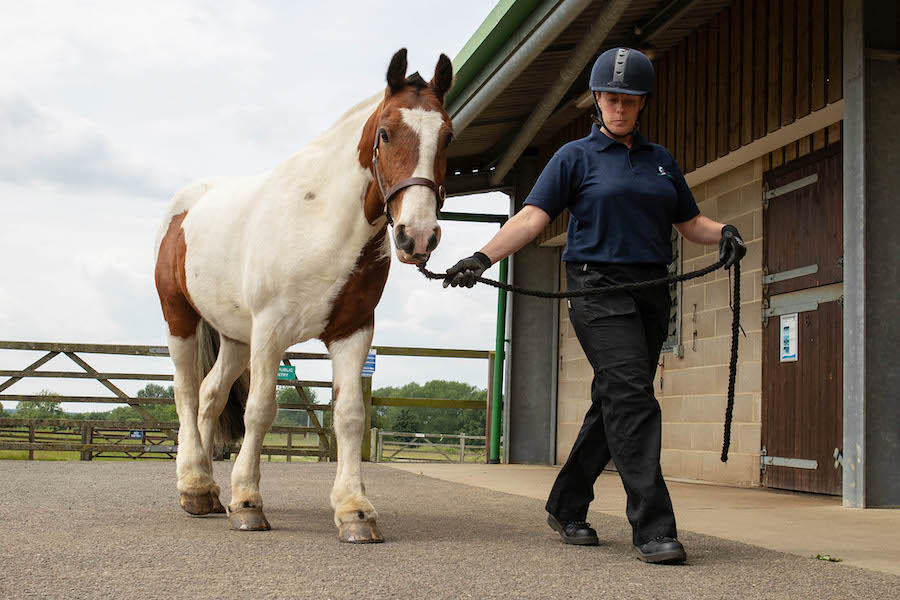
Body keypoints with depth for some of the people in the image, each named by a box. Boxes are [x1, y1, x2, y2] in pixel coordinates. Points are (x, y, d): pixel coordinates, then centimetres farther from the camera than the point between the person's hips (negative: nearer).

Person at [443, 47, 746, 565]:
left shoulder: (661, 160, 17)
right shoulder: (576, 158, 3)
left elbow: (690, 223, 19)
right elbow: (532, 217, -7)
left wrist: (724, 232, -3)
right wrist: (484, 257, -21)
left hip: (652, 292, 6)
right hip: (599, 289, -5)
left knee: (613, 405, 9)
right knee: (632, 396, -17)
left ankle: (567, 506, 24)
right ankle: (652, 528, -18)